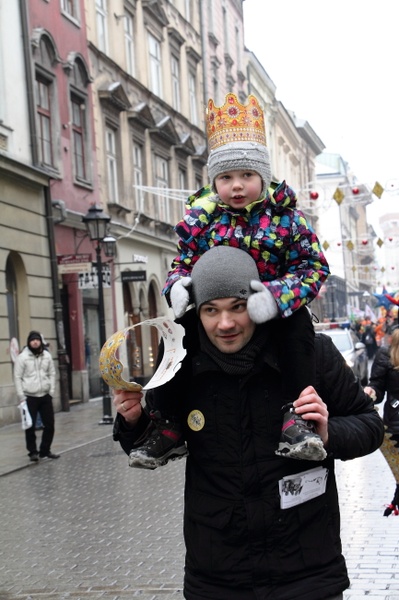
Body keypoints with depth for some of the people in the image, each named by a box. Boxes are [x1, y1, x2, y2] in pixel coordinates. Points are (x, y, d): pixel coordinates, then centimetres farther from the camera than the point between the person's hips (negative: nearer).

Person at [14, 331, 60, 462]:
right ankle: (33, 452, 12)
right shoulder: (22, 357, -8)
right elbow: (17, 377, -7)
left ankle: (45, 451, 22)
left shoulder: (47, 355, 5)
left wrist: (51, 391, 3)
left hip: (45, 396, 4)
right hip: (29, 397, -4)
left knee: (49, 424, 8)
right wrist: (21, 396, -11)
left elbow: (52, 374, 11)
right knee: (30, 427, 0)